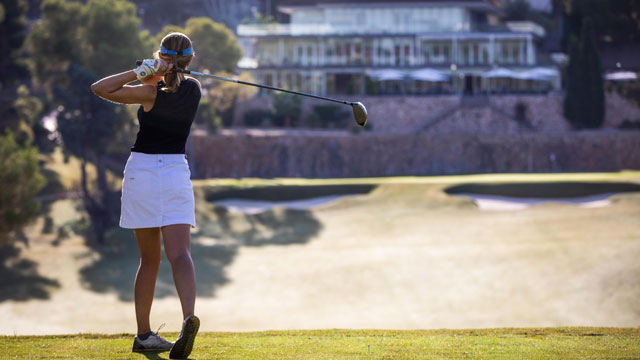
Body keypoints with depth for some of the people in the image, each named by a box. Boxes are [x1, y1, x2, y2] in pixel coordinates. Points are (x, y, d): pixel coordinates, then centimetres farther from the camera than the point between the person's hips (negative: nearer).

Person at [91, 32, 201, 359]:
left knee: (149, 259, 10)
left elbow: (99, 88, -10)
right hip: (176, 171, 1)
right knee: (179, 254, -11)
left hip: (142, 170, -1)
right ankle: (188, 317, -36)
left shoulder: (151, 93, -10)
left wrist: (138, 72, -15)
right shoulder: (193, 90, 3)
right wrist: (150, 74, -2)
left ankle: (144, 334, 16)